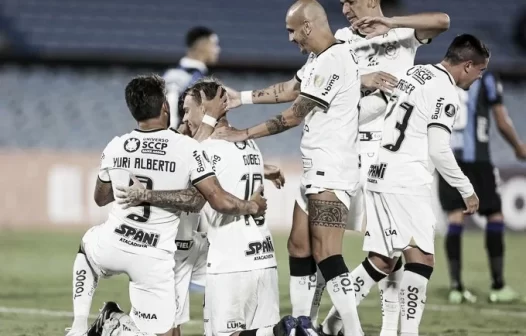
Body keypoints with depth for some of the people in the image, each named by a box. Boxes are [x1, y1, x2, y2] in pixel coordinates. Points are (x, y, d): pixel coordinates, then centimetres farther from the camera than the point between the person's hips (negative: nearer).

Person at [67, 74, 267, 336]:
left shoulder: (115, 148, 0)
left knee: (88, 244, 39)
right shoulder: (187, 149, -11)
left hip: (112, 245, 3)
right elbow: (220, 202, -13)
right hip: (153, 258, -3)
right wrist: (252, 206, 6)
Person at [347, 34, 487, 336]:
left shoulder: (413, 73, 15)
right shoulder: (445, 92, -10)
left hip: (379, 174, 9)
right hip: (406, 183, -9)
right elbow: (439, 151, -14)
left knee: (382, 261, 11)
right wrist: (467, 190, -4)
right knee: (421, 260, -7)